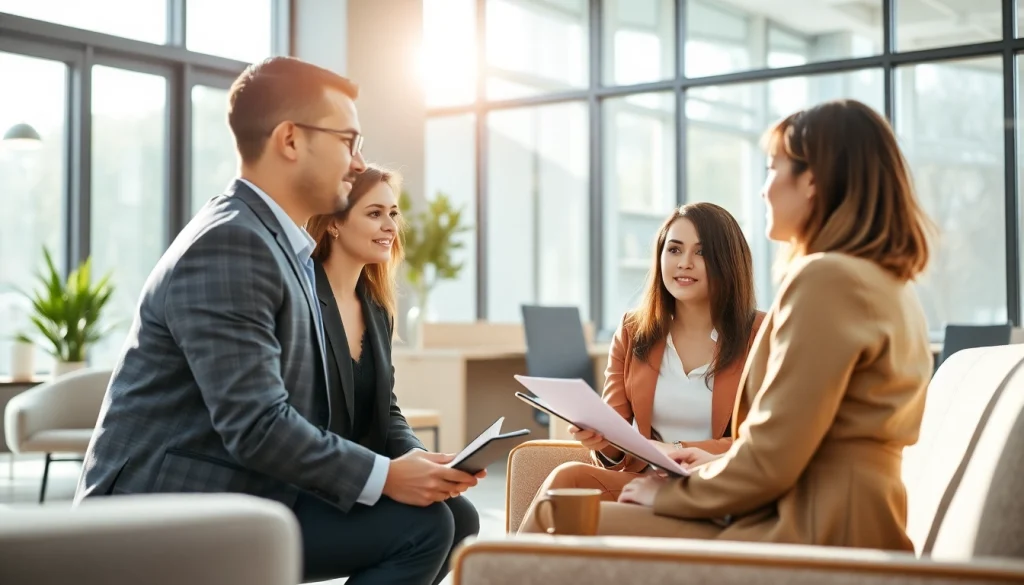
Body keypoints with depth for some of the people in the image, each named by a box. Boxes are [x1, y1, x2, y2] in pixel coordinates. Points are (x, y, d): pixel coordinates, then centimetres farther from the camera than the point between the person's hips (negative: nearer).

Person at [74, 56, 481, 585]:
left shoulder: (277, 243, 13)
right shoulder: (228, 246, -18)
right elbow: (257, 427, -23)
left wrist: (399, 468, 3)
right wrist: (384, 476, -14)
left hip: (241, 497, 9)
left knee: (424, 521, -3)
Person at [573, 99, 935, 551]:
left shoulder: (827, 278, -16)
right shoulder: (889, 282, 15)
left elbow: (772, 459, -19)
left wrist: (671, 493, -4)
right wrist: (721, 465, 14)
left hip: (809, 532, -10)